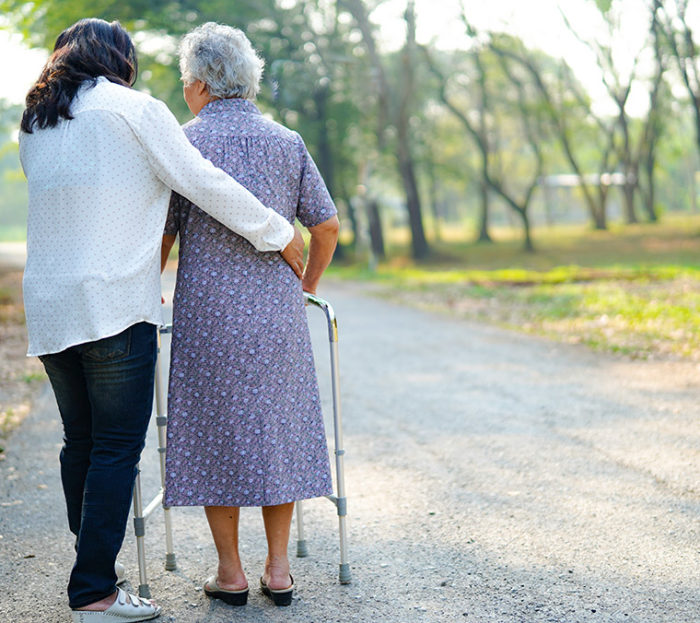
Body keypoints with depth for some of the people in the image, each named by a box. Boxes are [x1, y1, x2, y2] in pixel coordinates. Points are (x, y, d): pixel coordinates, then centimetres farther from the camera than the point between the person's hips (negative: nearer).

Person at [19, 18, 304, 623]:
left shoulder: (35, 126, 17)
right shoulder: (133, 108, -2)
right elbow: (204, 183, -6)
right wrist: (279, 234, 4)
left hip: (48, 306, 7)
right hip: (113, 303, -7)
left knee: (81, 442, 14)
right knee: (117, 447, -4)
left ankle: (90, 569, 20)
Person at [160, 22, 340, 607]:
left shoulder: (184, 143, -2)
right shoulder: (286, 141, 6)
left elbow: (161, 234, 1)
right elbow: (326, 225, 6)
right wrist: (307, 286, 22)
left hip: (208, 312, -2)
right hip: (277, 312, 3)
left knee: (214, 433, 6)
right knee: (277, 428, 11)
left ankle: (231, 573, 11)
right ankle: (278, 570, 13)